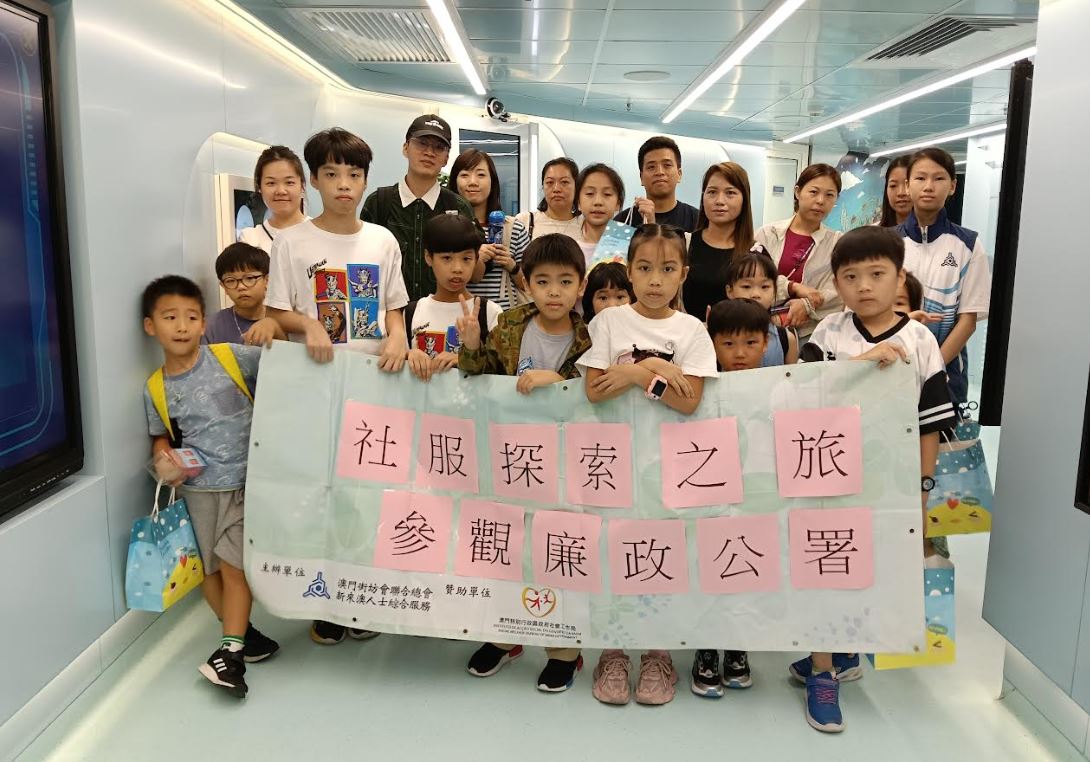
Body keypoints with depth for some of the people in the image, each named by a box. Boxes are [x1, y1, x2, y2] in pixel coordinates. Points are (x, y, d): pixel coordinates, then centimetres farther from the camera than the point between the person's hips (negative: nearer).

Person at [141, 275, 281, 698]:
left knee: (234, 565, -5)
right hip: (197, 489, 4)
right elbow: (160, 434, 15)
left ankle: (231, 650, 6)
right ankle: (244, 633, 30)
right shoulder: (155, 389, 1)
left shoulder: (232, 358, -8)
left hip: (244, 483, -3)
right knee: (208, 569, 10)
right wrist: (164, 458, -5)